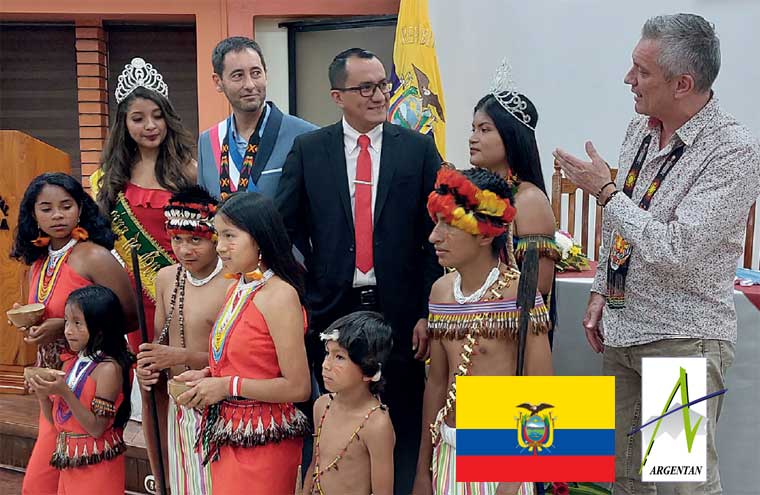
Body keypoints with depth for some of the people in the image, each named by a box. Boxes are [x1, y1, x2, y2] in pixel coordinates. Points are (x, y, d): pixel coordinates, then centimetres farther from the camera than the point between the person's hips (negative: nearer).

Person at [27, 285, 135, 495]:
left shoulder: (108, 368, -18)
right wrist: (42, 394, -8)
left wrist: (64, 392, -25)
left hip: (97, 467, -7)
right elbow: (54, 419, 10)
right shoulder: (71, 363, 5)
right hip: (69, 463, 7)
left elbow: (97, 429, -20)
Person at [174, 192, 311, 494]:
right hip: (226, 435, 8)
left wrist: (227, 386, -16)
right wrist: (206, 376, 0)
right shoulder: (238, 288, 6)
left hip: (262, 442, -8)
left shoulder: (279, 295, -19)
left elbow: (297, 387, -20)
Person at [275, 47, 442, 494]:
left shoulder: (419, 148, 2)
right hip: (331, 309, 1)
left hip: (399, 310, 0)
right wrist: (307, 290, -5)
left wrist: (428, 311, -4)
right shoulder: (308, 150, 4)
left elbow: (436, 235, 0)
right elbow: (286, 227, 4)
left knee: (402, 421, 9)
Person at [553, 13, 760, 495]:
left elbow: (674, 254, -26)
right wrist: (600, 293, 13)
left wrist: (605, 190, -18)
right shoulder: (640, 130, 5)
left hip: (684, 339, -7)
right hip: (620, 328, 7)